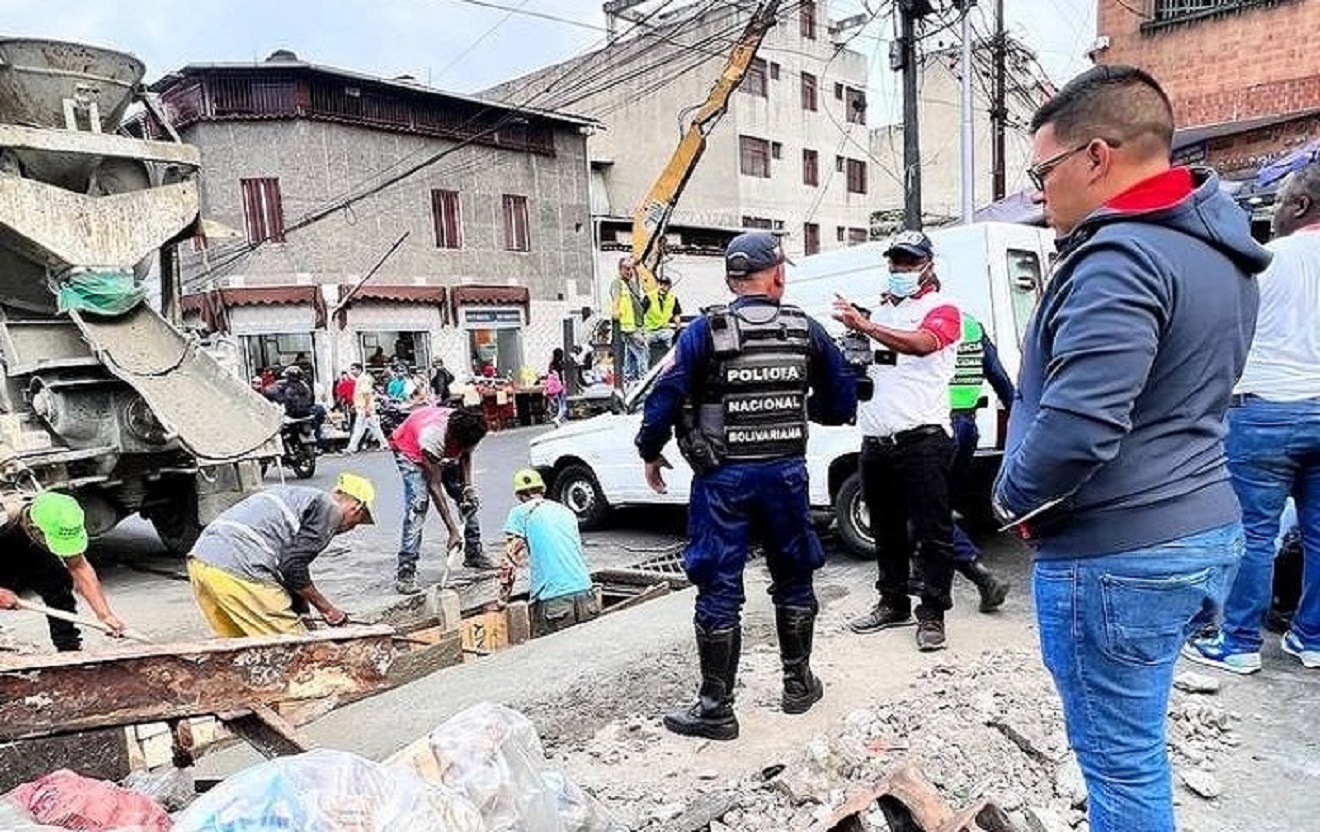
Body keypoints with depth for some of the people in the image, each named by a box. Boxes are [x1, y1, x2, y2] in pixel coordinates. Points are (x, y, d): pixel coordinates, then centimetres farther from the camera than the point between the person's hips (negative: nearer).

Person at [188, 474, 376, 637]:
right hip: (239, 571, -9)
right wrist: (327, 609, 9)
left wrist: (303, 615, 31)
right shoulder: (328, 509, 2)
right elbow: (293, 567, -4)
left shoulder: (294, 495, 28)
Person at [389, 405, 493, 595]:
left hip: (444, 454, 6)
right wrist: (453, 531, -38)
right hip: (410, 450, -6)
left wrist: (468, 486, -18)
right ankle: (405, 572, -22)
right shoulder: (433, 436, -44)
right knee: (417, 504, -23)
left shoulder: (467, 431, -29)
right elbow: (434, 486, -39)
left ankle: (473, 554, 16)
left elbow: (466, 455, -4)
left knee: (470, 499, 0)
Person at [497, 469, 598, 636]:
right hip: (585, 595, 5)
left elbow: (511, 561, 5)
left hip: (552, 602, -5)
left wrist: (502, 601, 15)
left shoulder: (520, 513, 6)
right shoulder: (567, 512, 22)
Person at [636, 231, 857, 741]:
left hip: (723, 478, -3)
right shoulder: (806, 331, 1)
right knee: (793, 580, 19)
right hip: (786, 472, 3)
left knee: (719, 592, 4)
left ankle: (716, 708, 10)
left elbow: (665, 398, -10)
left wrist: (650, 453, 5)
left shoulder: (706, 331, -7)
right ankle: (798, 684, 32)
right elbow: (842, 404, 6)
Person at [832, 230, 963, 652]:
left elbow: (922, 343, -25)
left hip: (921, 438, -7)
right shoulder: (881, 310, 20)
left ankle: (932, 614, 8)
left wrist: (864, 325, -32)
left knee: (932, 531, -1)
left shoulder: (942, 309, -1)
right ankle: (893, 603, 28)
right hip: (875, 439, 7)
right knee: (886, 530, 16)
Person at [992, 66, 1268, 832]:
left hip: (1116, 554, -10)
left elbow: (1076, 426, -30)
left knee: (1121, 762, 6)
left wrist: (1013, 498, -10)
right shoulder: (1216, 251, 12)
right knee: (1133, 747, 23)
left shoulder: (1121, 257, -20)